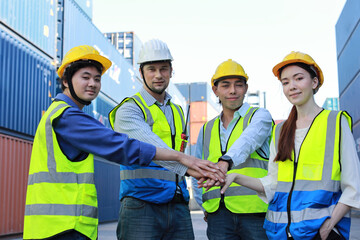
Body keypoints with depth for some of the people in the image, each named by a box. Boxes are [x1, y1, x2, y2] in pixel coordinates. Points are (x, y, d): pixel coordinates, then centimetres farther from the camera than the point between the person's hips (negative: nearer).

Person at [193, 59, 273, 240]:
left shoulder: (260, 116, 4)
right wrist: (203, 204, 12)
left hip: (255, 211, -3)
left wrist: (226, 161, -37)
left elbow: (248, 140, -19)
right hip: (218, 214, 4)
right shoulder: (207, 129, 18)